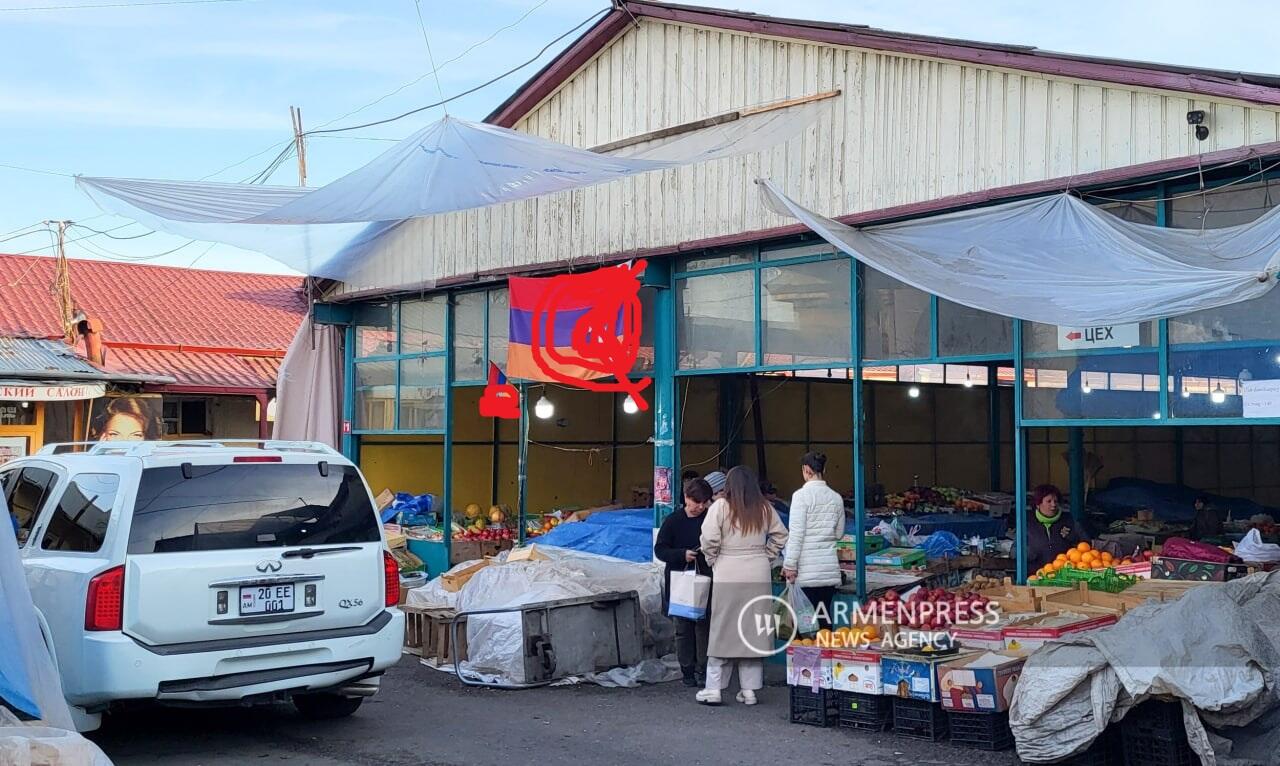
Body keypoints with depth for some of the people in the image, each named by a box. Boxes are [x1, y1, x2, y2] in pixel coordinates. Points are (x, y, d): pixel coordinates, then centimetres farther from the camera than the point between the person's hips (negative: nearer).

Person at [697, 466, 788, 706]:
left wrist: (713, 561, 4)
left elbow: (709, 540, -12)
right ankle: (749, 689, 11)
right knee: (755, 631, 9)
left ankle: (714, 688, 5)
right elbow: (780, 535, 11)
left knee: (724, 632, 3)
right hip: (759, 578, 3)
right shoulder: (765, 509, 6)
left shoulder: (720, 507, -8)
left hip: (728, 577, -3)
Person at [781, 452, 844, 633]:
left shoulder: (802, 495, -10)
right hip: (830, 567, 5)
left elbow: (796, 534, -13)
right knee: (824, 616, 10)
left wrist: (789, 565, -9)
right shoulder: (836, 497, 6)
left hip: (807, 569, -5)